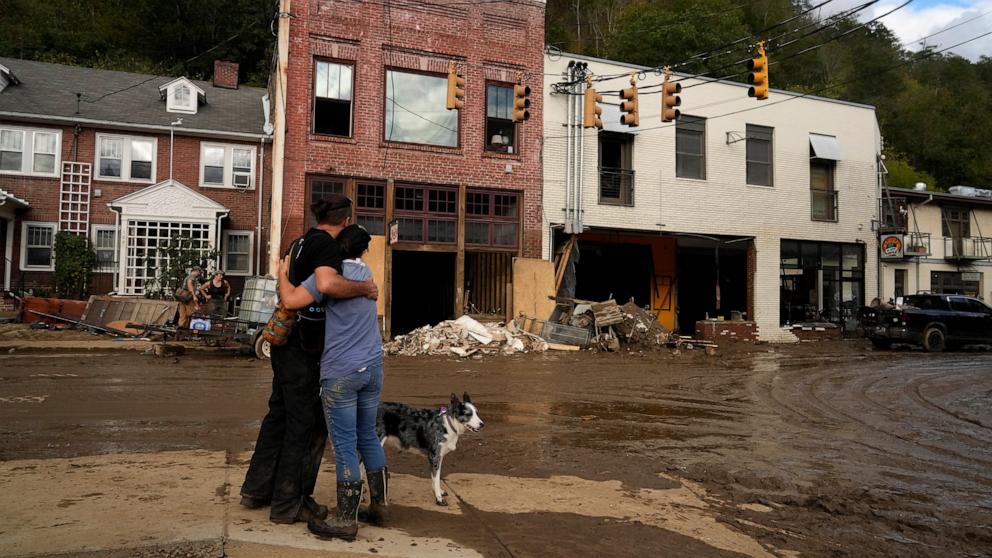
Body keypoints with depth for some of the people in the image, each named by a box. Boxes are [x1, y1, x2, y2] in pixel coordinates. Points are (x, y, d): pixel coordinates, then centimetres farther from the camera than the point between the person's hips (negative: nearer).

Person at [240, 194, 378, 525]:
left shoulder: (302, 242, 12)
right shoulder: (327, 244, -15)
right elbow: (328, 284, -37)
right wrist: (364, 287, -21)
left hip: (286, 344, 9)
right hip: (304, 349, -9)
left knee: (280, 414, 20)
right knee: (308, 424, 4)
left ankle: (256, 490, 33)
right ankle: (288, 505, 15)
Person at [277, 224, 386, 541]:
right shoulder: (366, 272, 13)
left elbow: (291, 301, -16)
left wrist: (283, 274, 1)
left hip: (341, 372, -7)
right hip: (373, 368, 7)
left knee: (345, 445, -1)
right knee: (368, 437, 17)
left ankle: (346, 521, 7)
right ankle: (379, 505, 26)